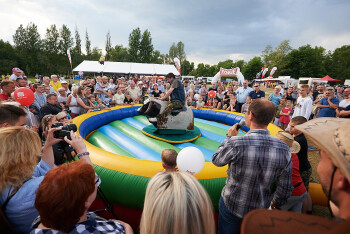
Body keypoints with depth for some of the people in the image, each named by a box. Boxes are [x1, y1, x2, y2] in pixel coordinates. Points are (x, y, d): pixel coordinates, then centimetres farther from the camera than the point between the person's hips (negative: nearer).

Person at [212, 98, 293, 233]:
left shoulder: (235, 143, -32)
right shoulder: (284, 150, -18)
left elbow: (216, 160, -10)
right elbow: (285, 188, -6)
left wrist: (229, 137, -1)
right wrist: (276, 203, 14)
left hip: (231, 205, -2)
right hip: (260, 209, 3)